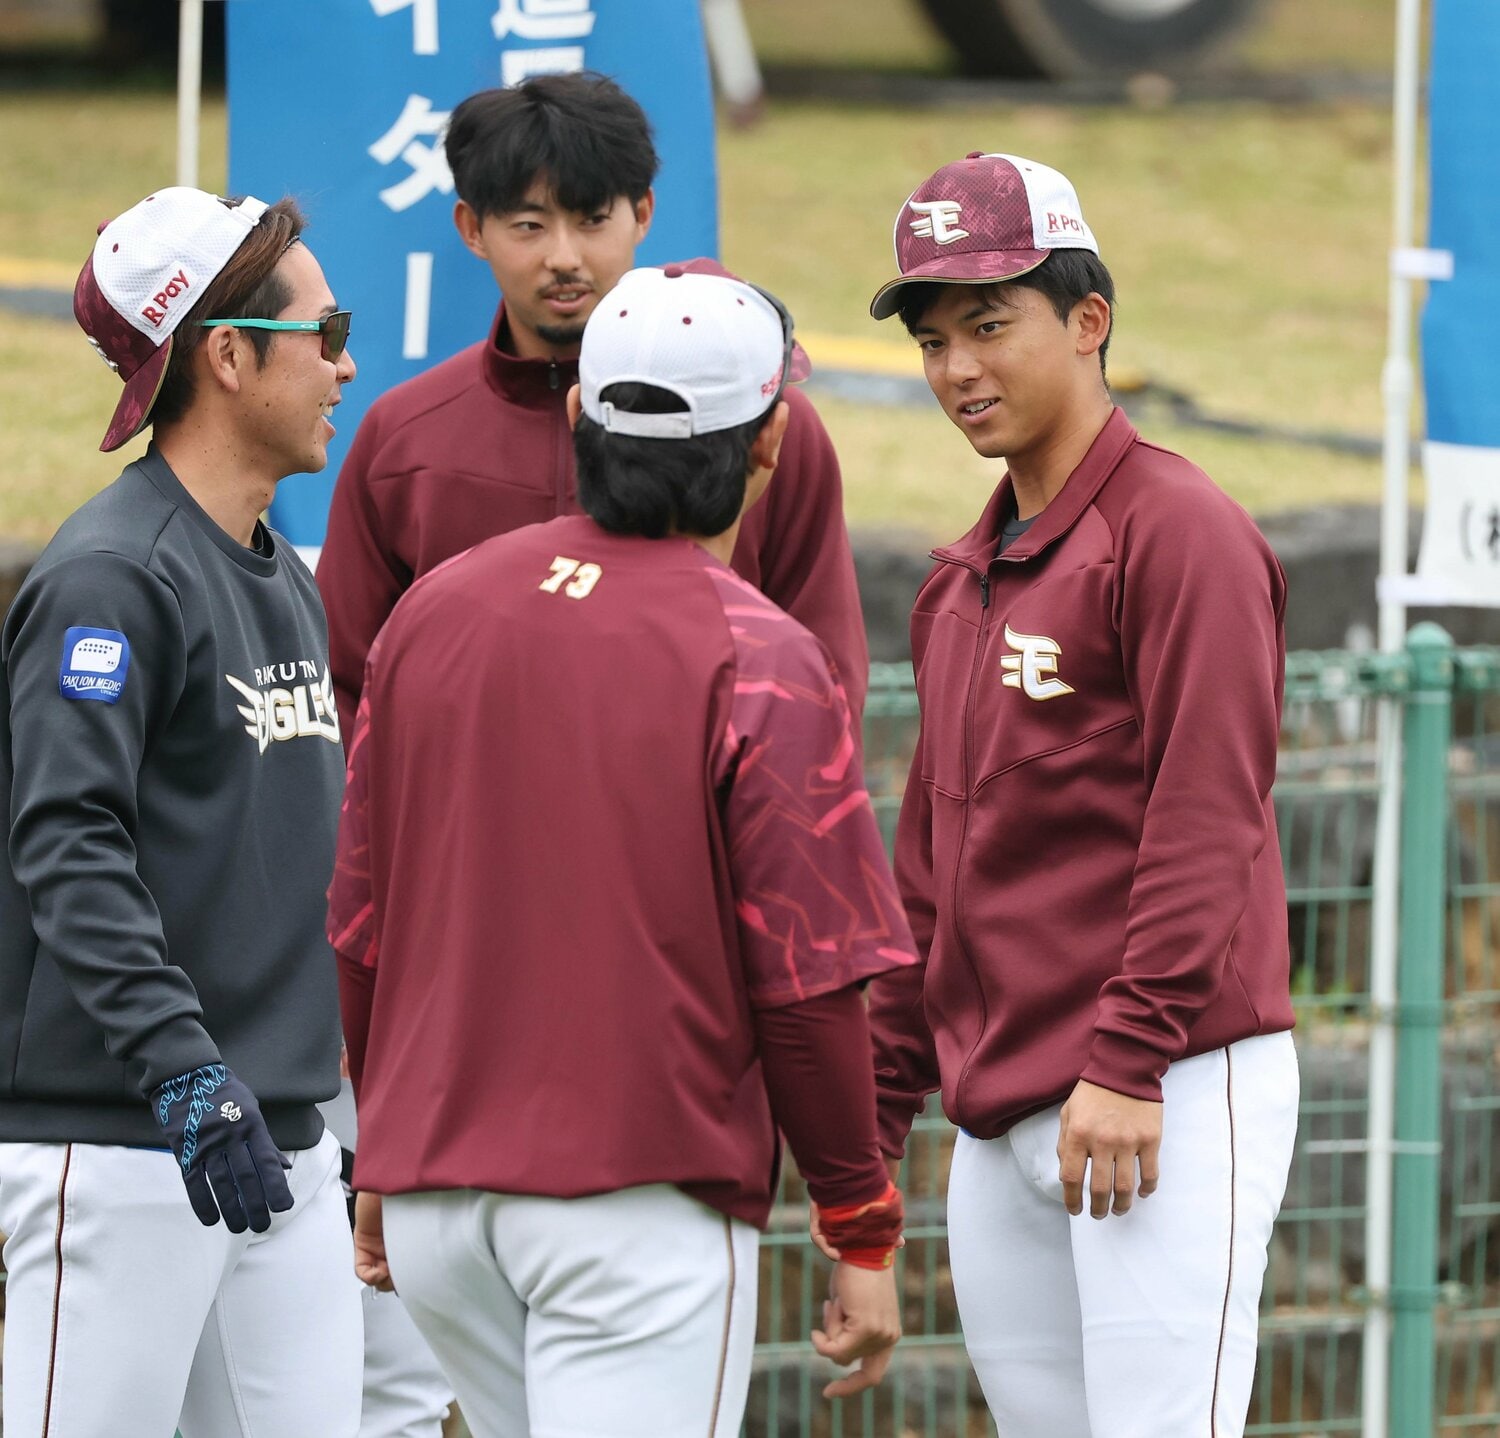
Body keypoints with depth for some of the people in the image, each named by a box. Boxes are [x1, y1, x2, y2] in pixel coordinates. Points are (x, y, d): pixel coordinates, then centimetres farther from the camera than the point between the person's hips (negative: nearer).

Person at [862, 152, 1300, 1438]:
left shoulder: (1180, 532, -6)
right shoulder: (961, 583, 20)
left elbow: (1204, 818, -14)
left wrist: (1128, 1063, -20)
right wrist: (881, 1106, 18)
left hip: (1170, 1099, -8)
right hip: (998, 1127, 8)